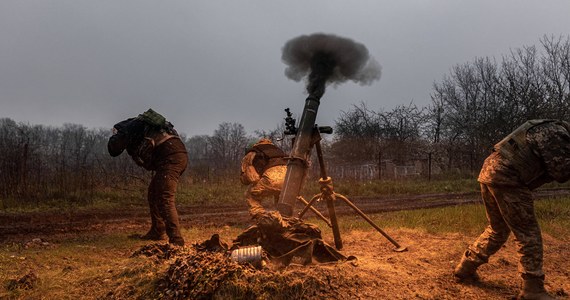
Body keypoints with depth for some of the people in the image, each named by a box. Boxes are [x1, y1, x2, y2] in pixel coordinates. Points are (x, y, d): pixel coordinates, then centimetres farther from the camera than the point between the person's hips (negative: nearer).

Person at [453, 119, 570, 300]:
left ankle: (465, 268, 23)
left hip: (490, 173, 10)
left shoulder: (552, 131, 25)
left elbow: (551, 167, 24)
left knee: (498, 230, 19)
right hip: (505, 179, -10)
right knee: (528, 233, -1)